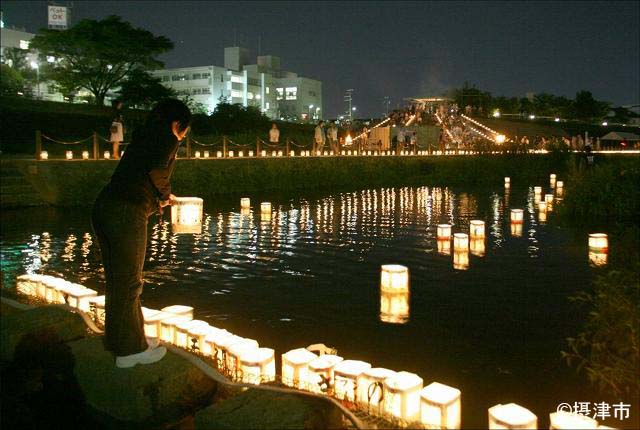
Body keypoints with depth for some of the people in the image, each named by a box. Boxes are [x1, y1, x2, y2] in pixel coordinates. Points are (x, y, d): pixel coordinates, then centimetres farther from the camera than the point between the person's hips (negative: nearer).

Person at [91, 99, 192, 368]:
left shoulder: (143, 137, 22)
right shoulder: (168, 139, -2)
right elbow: (157, 170, -17)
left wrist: (158, 198, 27)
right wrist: (165, 194, 0)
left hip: (103, 207, 8)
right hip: (127, 212, -8)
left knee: (116, 279, 18)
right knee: (129, 281, 2)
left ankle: (119, 339, 33)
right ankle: (130, 349, 14)